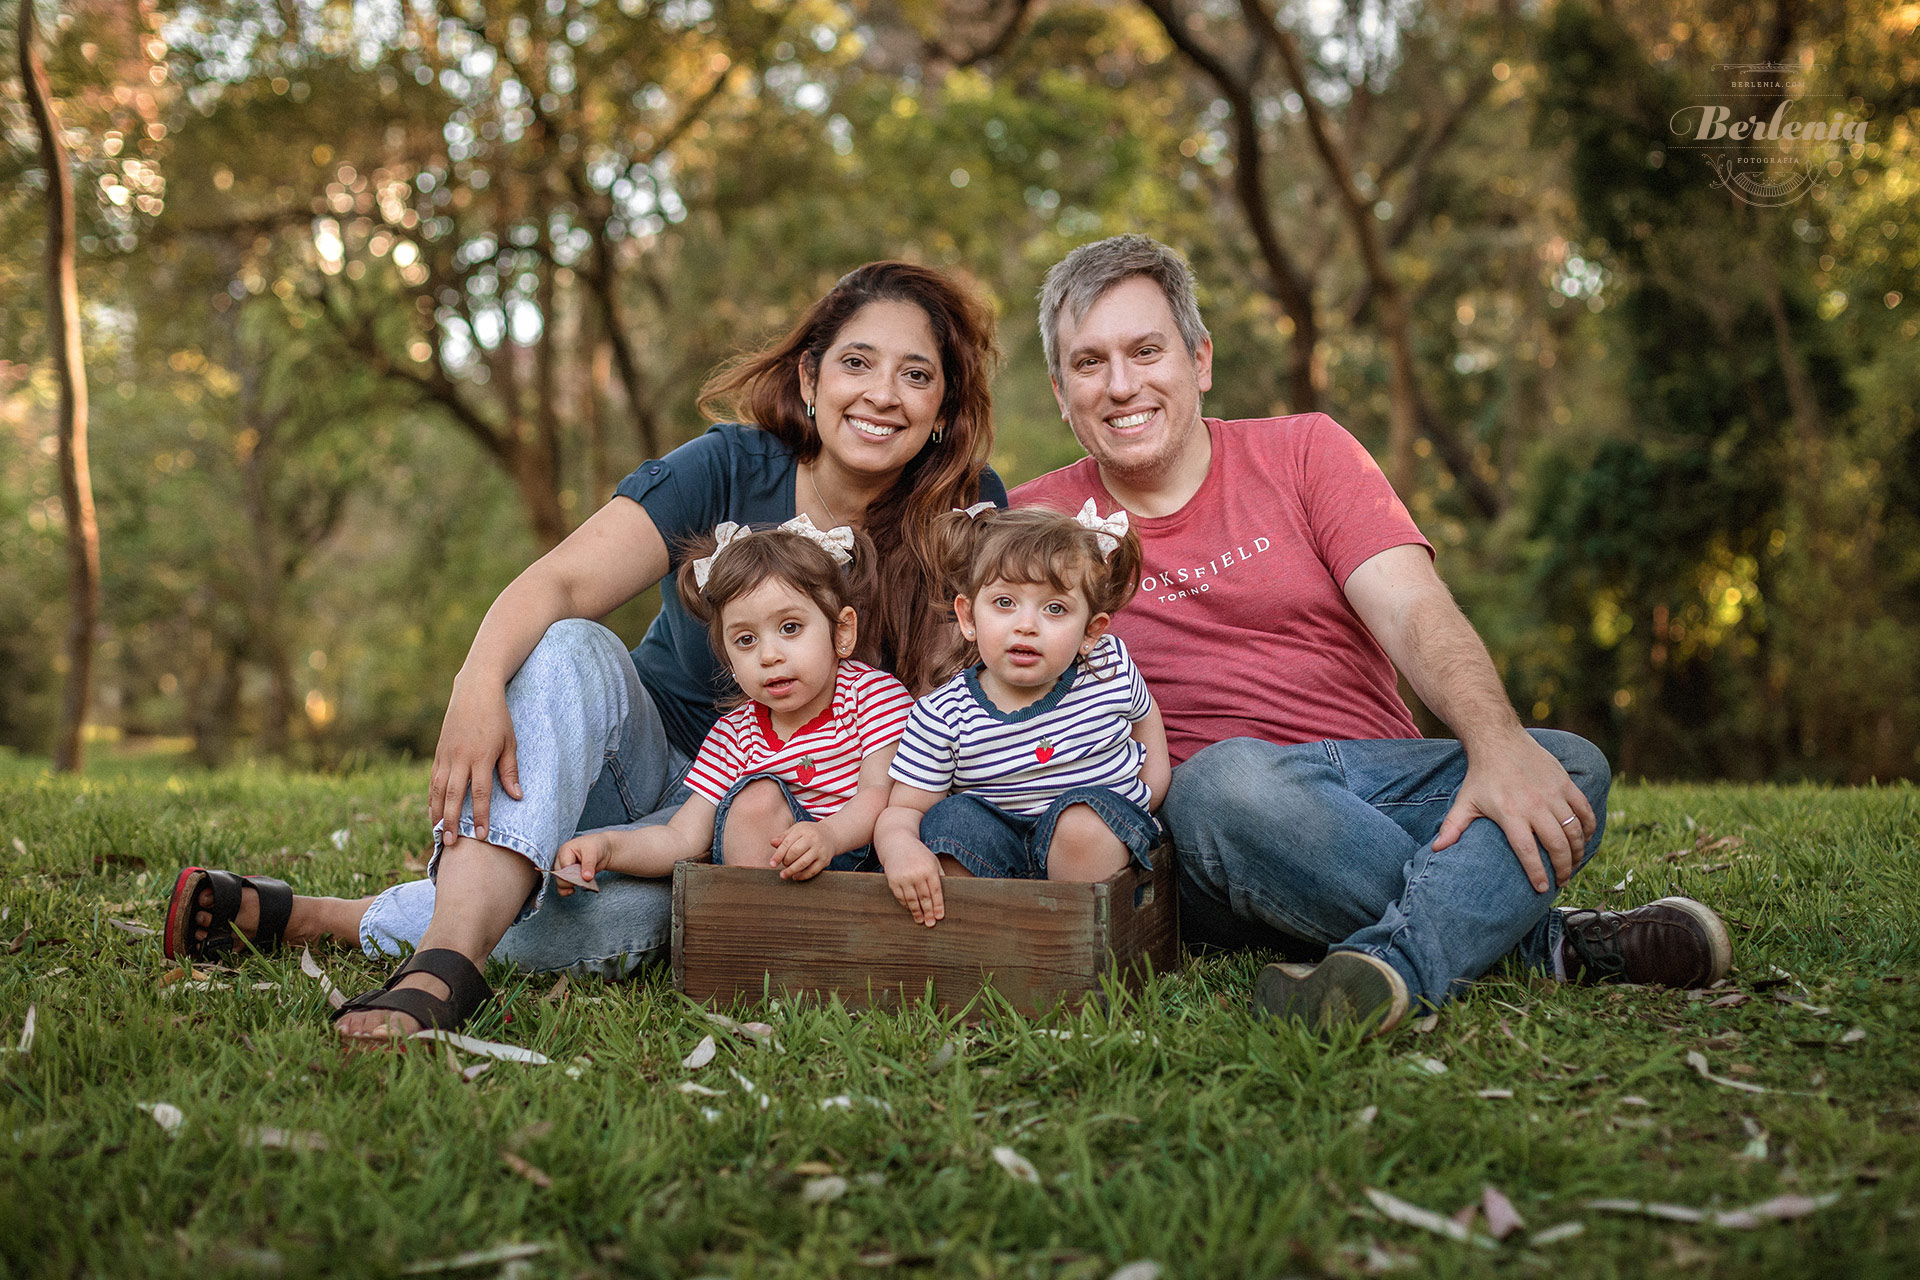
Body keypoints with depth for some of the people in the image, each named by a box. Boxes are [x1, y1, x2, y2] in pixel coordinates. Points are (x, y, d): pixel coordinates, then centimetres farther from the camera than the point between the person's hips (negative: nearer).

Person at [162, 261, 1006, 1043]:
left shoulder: (965, 514, -10)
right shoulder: (729, 470, -13)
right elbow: (558, 584, -25)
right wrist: (479, 682, -46)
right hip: (649, 766, 0)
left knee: (599, 923, -34)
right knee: (570, 652, -34)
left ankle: (308, 919, -20)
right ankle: (446, 967, -47)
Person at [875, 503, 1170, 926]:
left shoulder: (1111, 667, -7)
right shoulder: (942, 715, -13)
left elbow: (1143, 716, 18)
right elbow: (903, 809, -11)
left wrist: (1152, 787, 4)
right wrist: (900, 847, -34)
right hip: (998, 844, 0)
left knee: (1083, 818, -31)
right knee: (954, 817, -27)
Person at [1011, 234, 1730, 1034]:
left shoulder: (1304, 451, 8)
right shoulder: (1039, 518, 8)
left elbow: (1415, 612, -7)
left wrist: (1499, 744, -25)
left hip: (1383, 779, 2)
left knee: (1570, 767, -23)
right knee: (1225, 779, -37)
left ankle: (1389, 965, -48)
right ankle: (1549, 940, -27)